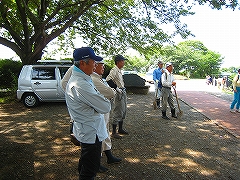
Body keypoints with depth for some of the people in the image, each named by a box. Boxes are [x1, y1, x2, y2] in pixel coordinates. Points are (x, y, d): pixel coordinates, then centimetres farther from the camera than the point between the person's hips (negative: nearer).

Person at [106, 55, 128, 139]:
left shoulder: (119, 71, 13)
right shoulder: (114, 70, -16)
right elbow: (108, 80, -29)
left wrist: (123, 90, 13)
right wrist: (117, 88, -23)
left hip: (123, 93, 10)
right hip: (119, 94, -10)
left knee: (123, 112, 17)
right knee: (118, 113, -4)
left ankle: (120, 129, 30)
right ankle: (114, 132, 7)